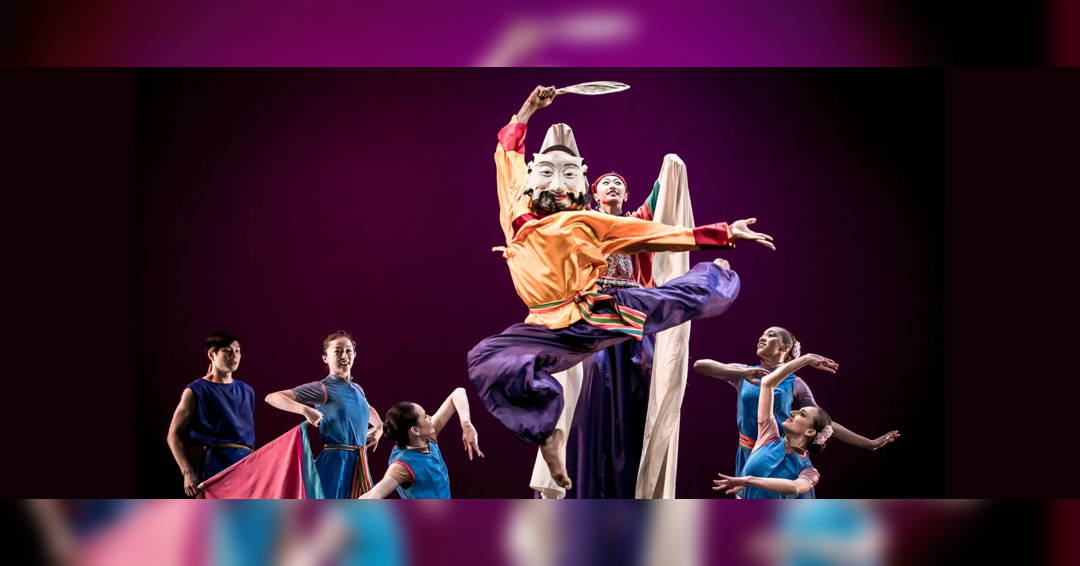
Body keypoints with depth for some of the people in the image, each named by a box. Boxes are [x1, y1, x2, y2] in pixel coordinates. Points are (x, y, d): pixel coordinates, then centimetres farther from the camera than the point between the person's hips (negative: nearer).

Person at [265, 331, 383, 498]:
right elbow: (272, 397, -16)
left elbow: (369, 410, 39)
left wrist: (379, 428, 20)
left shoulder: (358, 389, 14)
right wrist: (305, 410, -28)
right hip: (335, 463, -7)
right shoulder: (323, 389, -7)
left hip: (359, 465, 7)